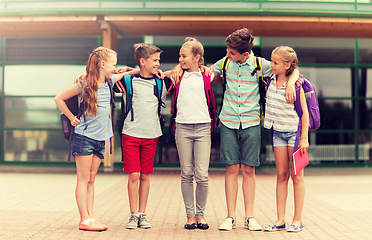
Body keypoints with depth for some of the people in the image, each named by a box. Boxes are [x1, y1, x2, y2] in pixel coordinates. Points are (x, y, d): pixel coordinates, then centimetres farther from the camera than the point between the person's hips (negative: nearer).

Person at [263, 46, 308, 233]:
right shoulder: (271, 80, 2)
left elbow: (305, 112, -11)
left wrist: (304, 138, -13)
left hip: (294, 131, -5)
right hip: (278, 132, 5)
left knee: (296, 176, 2)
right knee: (281, 175, 7)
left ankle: (297, 220, 9)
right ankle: (280, 220, 10)